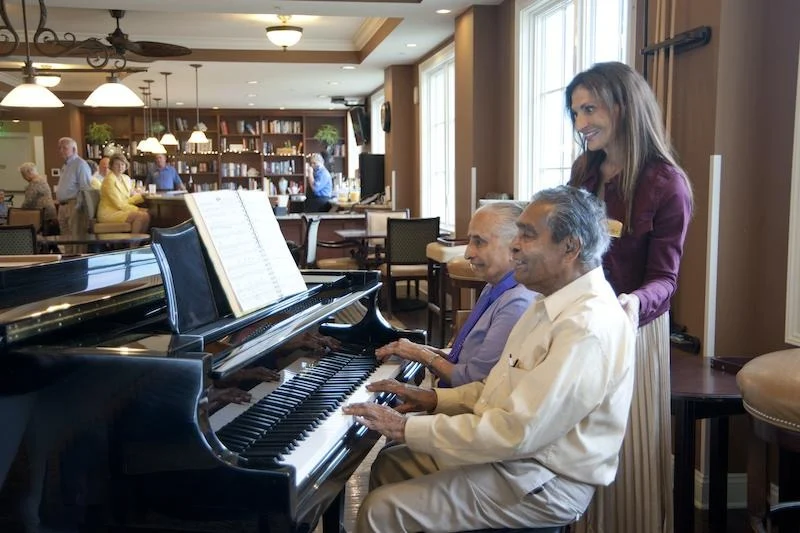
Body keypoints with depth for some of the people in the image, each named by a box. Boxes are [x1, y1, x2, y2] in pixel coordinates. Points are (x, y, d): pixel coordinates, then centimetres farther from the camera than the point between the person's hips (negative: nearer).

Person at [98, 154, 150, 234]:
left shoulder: (125, 178, 12)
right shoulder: (109, 180, -14)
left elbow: (127, 200, 10)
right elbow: (118, 204, -17)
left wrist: (142, 196, -3)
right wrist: (137, 209, -17)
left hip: (122, 209, 8)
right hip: (109, 213, -8)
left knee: (146, 215, -14)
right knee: (139, 216, -23)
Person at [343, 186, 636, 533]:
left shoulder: (588, 327, -26)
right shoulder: (556, 303, 7)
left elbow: (516, 433, -29)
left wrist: (408, 428, -24)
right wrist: (434, 399, 4)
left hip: (543, 484, -10)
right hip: (513, 450, 10)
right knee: (388, 464, 15)